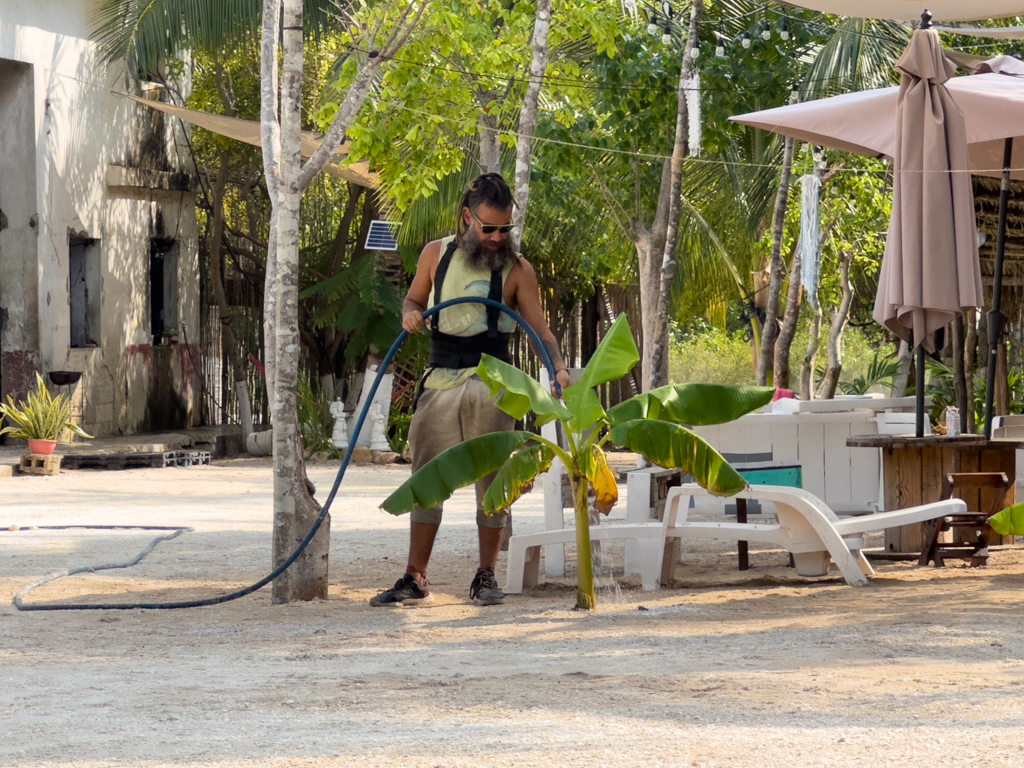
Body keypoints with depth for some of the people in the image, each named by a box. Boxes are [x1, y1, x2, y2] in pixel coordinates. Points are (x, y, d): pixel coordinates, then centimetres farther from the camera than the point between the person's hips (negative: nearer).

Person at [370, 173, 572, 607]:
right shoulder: (436, 254, 7)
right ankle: (415, 580, 5)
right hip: (440, 380, 3)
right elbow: (415, 298, 22)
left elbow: (539, 329, -3)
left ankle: (486, 578, 8)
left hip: (490, 381, -3)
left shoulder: (517, 270, -1)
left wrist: (559, 368, -21)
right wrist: (410, 314, -2)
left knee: (491, 478, -1)